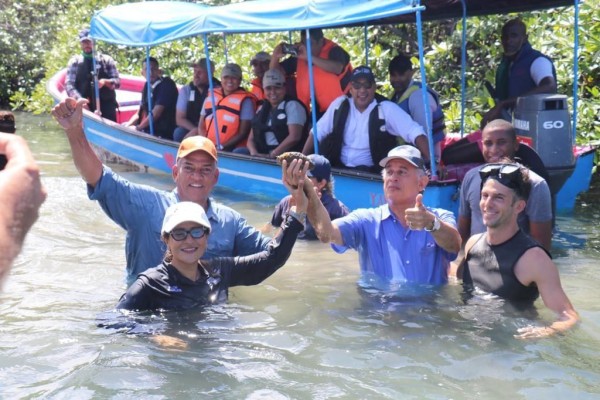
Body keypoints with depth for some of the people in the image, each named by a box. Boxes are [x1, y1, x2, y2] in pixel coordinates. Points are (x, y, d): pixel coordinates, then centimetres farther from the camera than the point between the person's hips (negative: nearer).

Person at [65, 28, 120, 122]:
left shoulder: (106, 60, 11)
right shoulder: (74, 62, 10)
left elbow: (117, 81, 8)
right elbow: (69, 85, 2)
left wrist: (105, 82, -15)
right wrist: (80, 100, -16)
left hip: (106, 107, 0)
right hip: (85, 107, 0)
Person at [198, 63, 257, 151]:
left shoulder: (245, 100, 0)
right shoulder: (210, 97, 13)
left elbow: (243, 133, -4)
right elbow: (201, 127, 16)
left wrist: (221, 147, -12)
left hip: (234, 150, -3)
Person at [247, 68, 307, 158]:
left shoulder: (292, 105, 2)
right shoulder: (262, 109, 20)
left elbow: (294, 137, -11)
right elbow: (251, 139, 16)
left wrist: (271, 155, -15)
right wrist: (254, 153, -6)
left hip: (287, 157, -6)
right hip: (262, 156, 6)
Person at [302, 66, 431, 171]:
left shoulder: (387, 108, -7)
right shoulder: (340, 104, 4)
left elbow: (415, 133, -13)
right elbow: (318, 132, 13)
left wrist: (431, 164, -26)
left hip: (372, 173, -3)